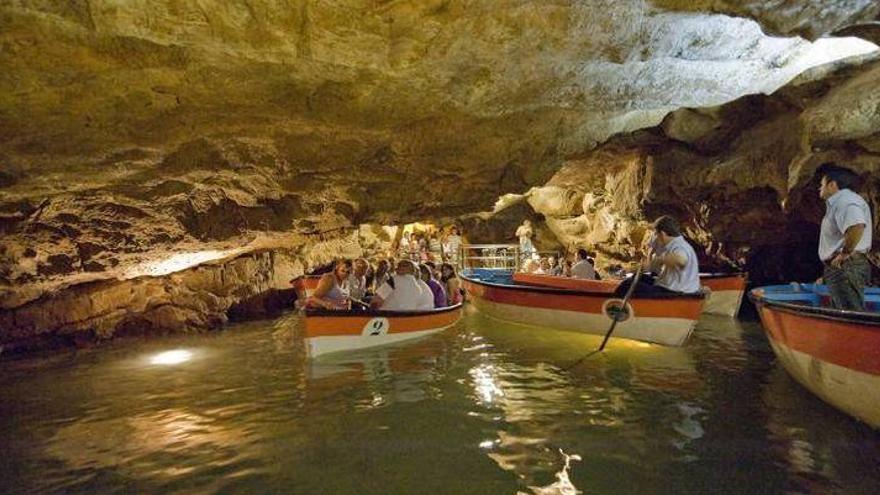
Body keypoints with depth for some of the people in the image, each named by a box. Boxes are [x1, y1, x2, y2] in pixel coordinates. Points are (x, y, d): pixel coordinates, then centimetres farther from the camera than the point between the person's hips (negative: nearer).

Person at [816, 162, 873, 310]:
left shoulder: (845, 200, -13)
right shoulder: (837, 202, 21)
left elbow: (857, 227, -33)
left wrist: (844, 254, -21)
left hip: (845, 267, -11)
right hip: (842, 269, 11)